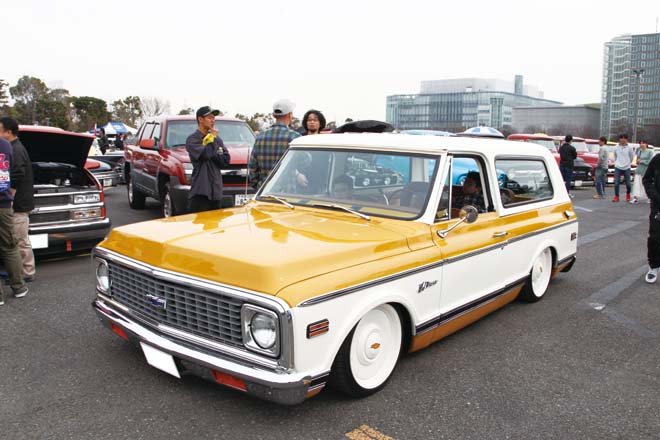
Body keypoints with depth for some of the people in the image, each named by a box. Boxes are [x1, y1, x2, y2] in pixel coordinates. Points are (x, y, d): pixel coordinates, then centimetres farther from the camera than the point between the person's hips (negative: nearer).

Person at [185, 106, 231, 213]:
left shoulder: (218, 139, 14)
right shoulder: (192, 139, -3)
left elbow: (226, 161, 7)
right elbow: (204, 154, -19)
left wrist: (213, 154, -8)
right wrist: (212, 139, -5)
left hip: (216, 191, 6)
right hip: (200, 191, -6)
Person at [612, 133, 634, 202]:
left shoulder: (629, 148, -1)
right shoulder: (616, 148, 1)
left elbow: (631, 157, 11)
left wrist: (629, 163, 11)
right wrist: (616, 162, 10)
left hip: (626, 168, 0)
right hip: (618, 167, 0)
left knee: (628, 183, 4)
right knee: (616, 183, -5)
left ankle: (628, 195, 27)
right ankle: (616, 197, 4)